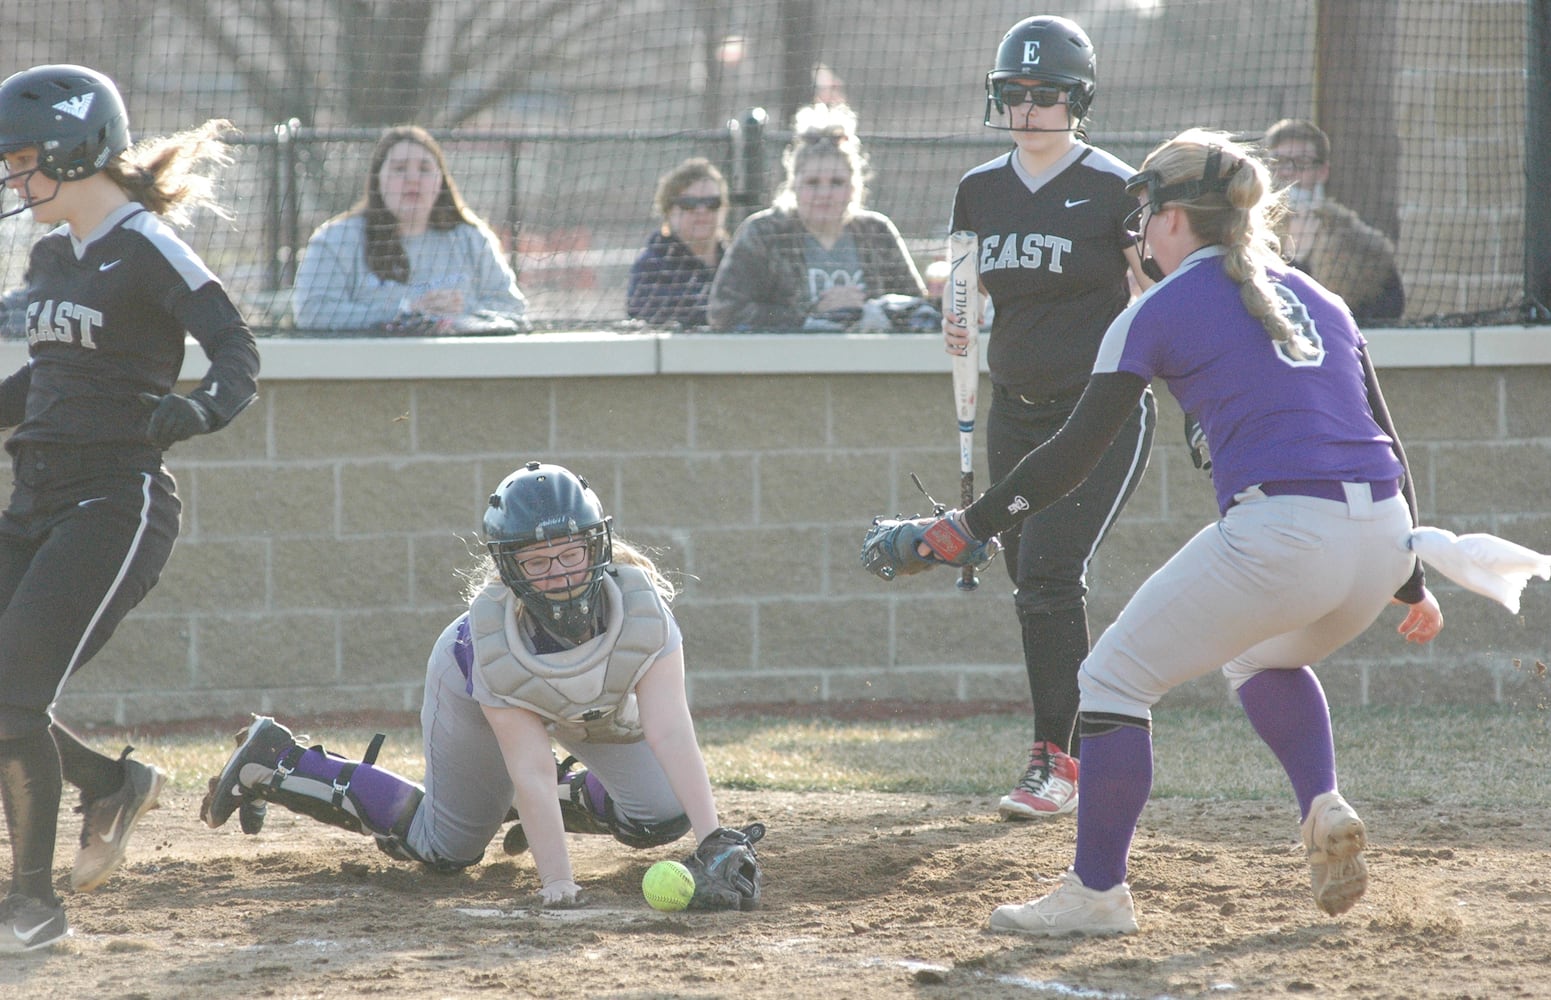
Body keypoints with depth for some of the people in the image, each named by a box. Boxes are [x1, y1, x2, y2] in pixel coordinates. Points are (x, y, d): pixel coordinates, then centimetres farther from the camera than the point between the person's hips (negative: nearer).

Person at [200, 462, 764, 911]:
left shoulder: (640, 607, -40)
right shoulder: (495, 635, -43)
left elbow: (670, 733, -46)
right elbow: (531, 770, -41)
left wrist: (716, 845, -55)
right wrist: (556, 880, -47)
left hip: (595, 707, 3)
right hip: (475, 684, -3)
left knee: (664, 814, -10)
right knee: (445, 849, 10)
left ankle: (571, 799, 21)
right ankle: (275, 763, 23)